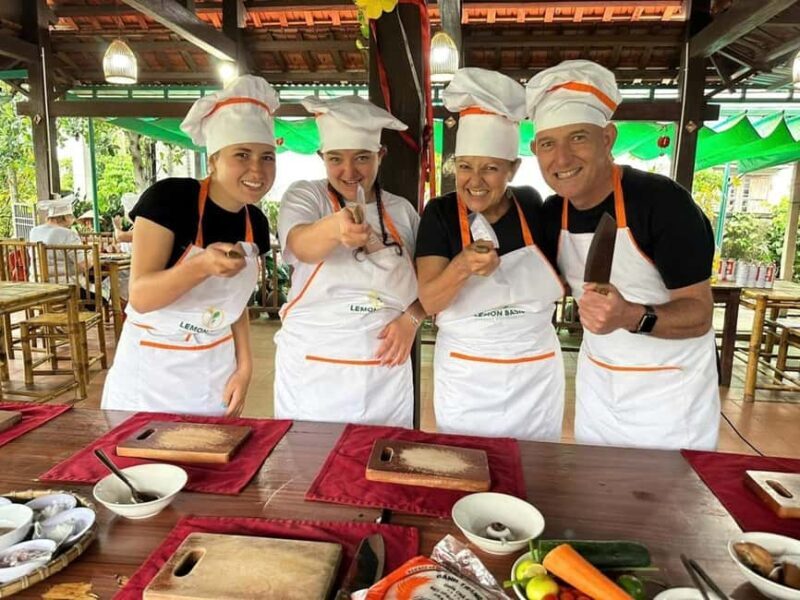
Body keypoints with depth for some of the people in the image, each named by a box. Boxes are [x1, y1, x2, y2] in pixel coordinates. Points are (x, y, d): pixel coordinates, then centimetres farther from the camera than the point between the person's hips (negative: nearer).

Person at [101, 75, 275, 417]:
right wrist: (201, 266, -39)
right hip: (149, 371, -4)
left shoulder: (256, 223, -3)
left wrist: (244, 366, 0)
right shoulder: (168, 198, -19)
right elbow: (140, 297, -23)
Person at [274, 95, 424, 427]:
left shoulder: (402, 210, 5)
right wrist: (334, 227, -45)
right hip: (312, 372, -2)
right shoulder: (304, 195, -3)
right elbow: (301, 246, -24)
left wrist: (411, 317, -9)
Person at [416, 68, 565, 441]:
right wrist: (463, 266, -33)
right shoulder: (440, 213, -8)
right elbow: (429, 302, -17)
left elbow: (560, 282, 11)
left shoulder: (533, 207, -4)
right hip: (464, 378, -1)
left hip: (535, 377, 2)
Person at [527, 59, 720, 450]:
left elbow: (699, 314, -20)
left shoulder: (662, 201, -22)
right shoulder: (552, 213, -5)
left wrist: (632, 317, -38)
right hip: (596, 387, 5)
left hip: (671, 394, -5)